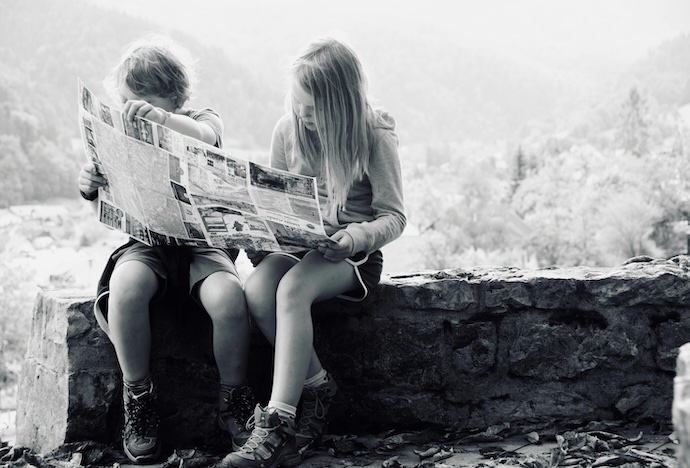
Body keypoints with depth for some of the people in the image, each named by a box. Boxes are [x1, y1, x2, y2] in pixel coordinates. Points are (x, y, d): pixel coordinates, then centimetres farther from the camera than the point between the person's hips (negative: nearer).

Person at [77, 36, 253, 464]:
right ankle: (138, 397, -17)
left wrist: (163, 117, -36)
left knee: (229, 297, -34)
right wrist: (90, 186, -10)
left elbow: (207, 136, -19)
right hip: (147, 243, 2)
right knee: (124, 287, -35)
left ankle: (234, 400, -9)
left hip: (202, 240, -2)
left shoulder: (201, 120, 7)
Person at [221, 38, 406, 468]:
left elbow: (394, 216, -6)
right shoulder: (288, 130, 5)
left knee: (292, 289, -35)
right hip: (294, 243, 5)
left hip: (351, 252, -5)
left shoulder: (375, 135, -7)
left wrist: (356, 237, -27)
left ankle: (277, 424, -36)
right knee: (256, 291, -29)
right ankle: (318, 387, -12)